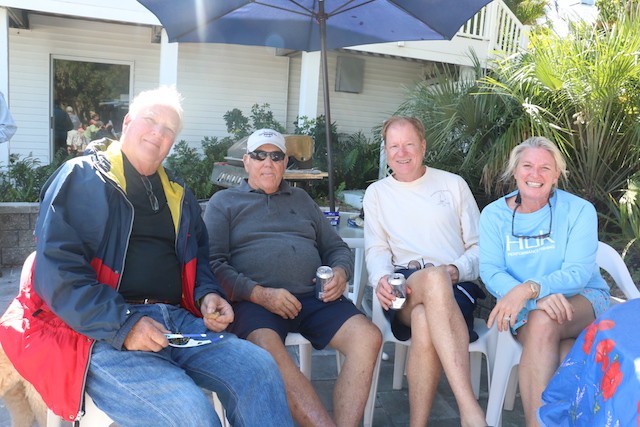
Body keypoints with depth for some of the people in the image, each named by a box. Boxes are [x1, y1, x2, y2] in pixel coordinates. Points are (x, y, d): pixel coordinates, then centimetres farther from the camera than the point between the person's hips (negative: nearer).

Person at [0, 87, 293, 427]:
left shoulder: (179, 195, 20)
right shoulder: (81, 178, 2)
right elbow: (57, 270, -9)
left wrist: (207, 295, 4)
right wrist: (122, 325, -19)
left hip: (177, 321, 6)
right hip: (102, 331, -5)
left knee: (258, 367, -18)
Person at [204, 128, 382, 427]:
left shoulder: (301, 199, 27)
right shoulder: (224, 202, 16)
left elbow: (337, 248, 27)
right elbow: (214, 264, 2)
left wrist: (341, 273, 1)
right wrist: (261, 294, -13)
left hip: (314, 297, 4)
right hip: (253, 300, -3)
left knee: (368, 336, -23)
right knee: (266, 346, -37)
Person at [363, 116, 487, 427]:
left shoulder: (454, 184, 17)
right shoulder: (376, 193, 20)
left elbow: (479, 247, 13)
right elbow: (376, 249, 9)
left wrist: (456, 270, -10)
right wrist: (381, 279, -15)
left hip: (454, 288, 1)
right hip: (402, 289, 0)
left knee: (425, 321, -39)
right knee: (434, 278, -40)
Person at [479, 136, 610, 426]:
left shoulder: (579, 210, -4)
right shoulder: (494, 214, 1)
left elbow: (578, 272, -14)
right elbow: (491, 271, -9)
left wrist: (529, 288, -34)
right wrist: (541, 296, -27)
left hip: (583, 299, -1)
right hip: (523, 308, 1)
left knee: (543, 323, -35)